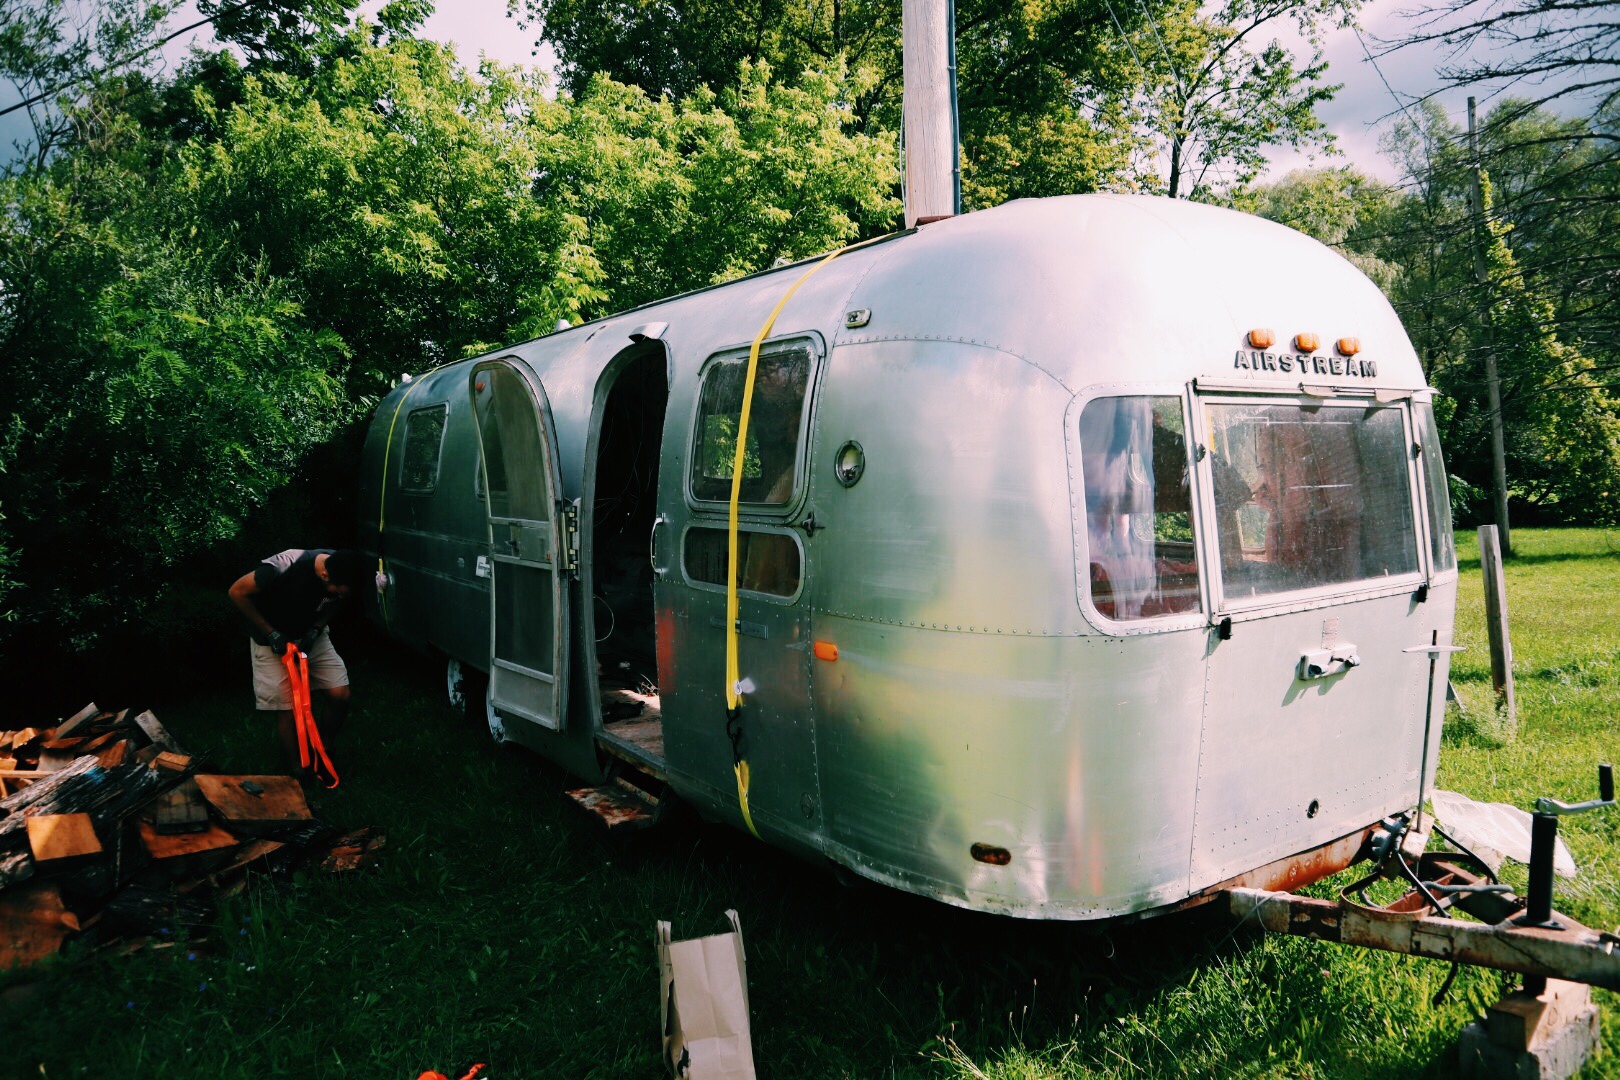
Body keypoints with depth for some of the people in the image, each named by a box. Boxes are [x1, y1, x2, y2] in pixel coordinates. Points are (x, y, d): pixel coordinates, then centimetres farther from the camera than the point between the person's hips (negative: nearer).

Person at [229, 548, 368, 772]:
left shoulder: (343, 573, -21)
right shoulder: (285, 566, -36)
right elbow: (237, 592, -22)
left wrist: (316, 629, -15)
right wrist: (270, 633, -20)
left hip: (310, 636, 4)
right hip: (273, 638, -4)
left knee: (340, 694, -7)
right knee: (287, 710, -6)